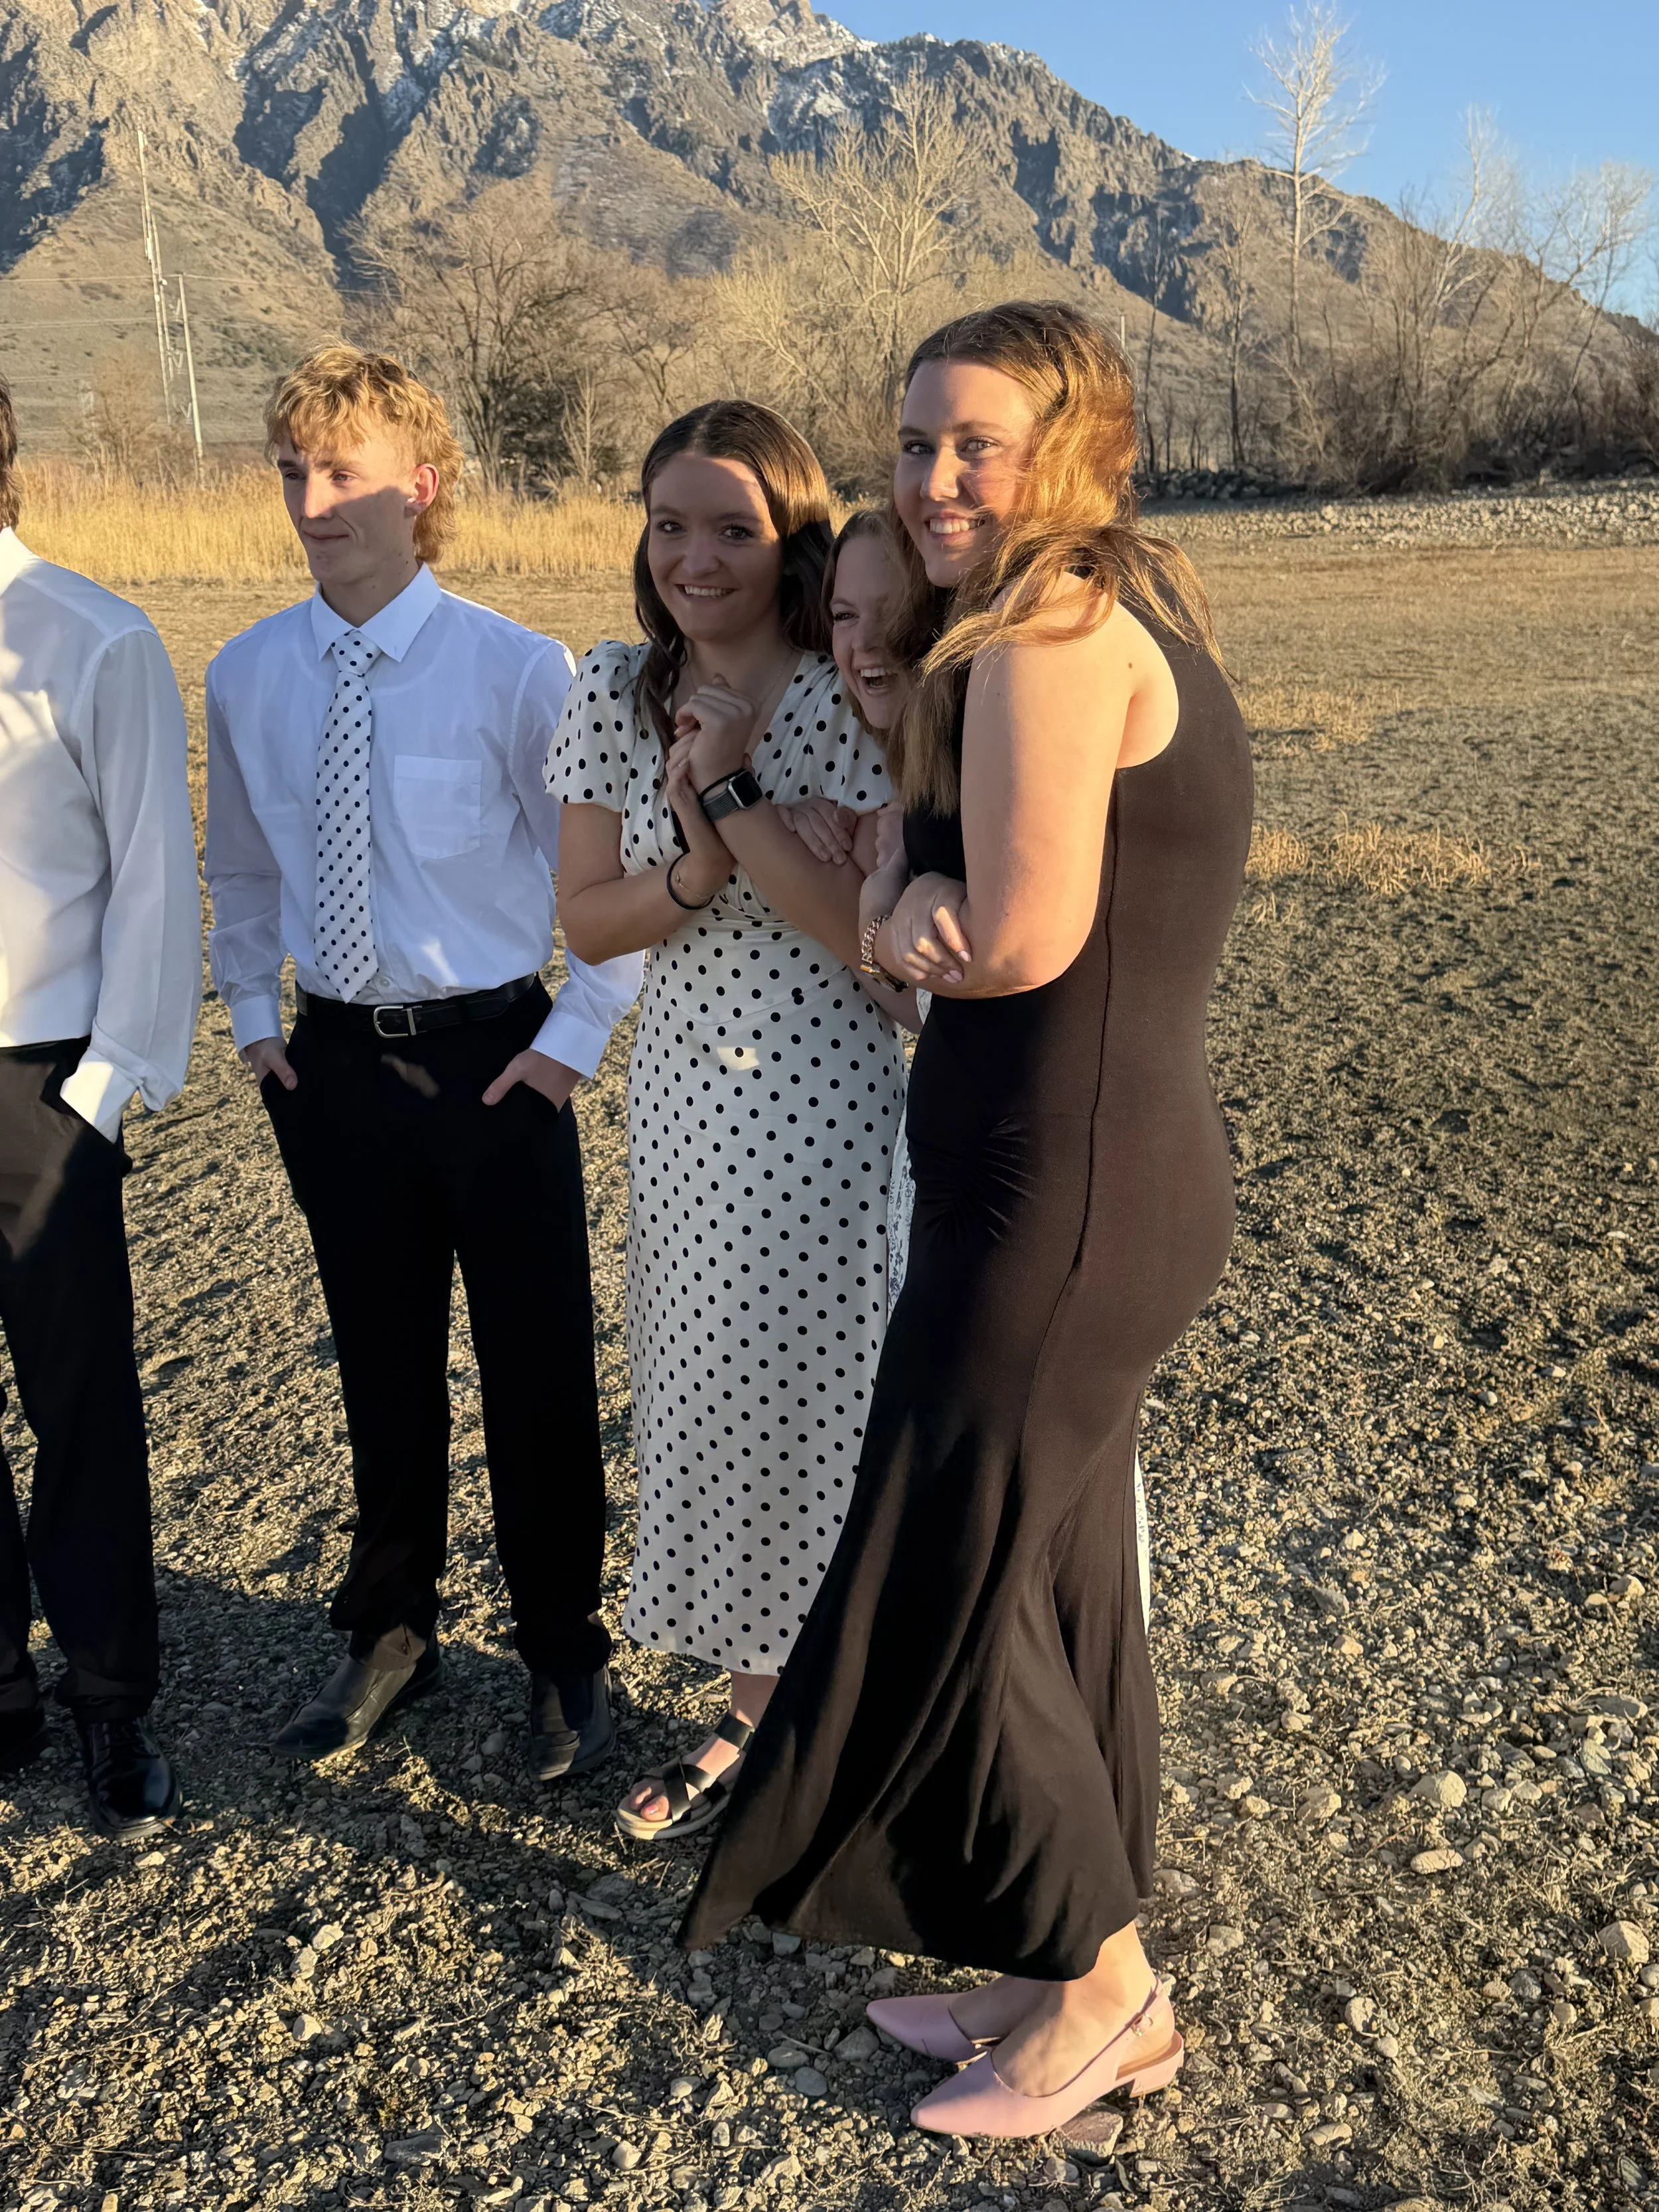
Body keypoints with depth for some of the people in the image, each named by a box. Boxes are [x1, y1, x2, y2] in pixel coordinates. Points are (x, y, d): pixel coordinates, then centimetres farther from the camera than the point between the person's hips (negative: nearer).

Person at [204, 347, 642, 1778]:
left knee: (539, 1376, 6)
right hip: (334, 1065, 4)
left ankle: (565, 1659, 28)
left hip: (491, 1059, -3)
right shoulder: (248, 678, 1)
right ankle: (390, 1635, 37)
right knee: (382, 1369, 16)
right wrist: (253, 1015, 10)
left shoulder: (519, 671, -13)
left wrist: (576, 1039, -7)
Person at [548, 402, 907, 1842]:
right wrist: (695, 872, -18)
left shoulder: (854, 702, -14)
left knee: (825, 1402, 6)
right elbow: (588, 923, 1)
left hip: (827, 1103, -5)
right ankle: (755, 1710, 35)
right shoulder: (617, 694, 1)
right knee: (705, 1404, 15)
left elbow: (885, 940, -20)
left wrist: (739, 793, -24)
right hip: (681, 1095, 5)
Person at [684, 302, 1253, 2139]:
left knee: (944, 1585, 4)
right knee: (1050, 1574, 17)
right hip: (1126, 1163, 10)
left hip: (1062, 1190, -10)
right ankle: (1079, 1982, 34)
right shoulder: (1130, 622, 16)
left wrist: (890, 928, -1)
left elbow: (1024, 938, -20)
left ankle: (1103, 1987, 23)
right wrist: (938, 914, -8)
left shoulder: (1050, 635, -15)